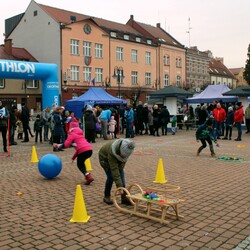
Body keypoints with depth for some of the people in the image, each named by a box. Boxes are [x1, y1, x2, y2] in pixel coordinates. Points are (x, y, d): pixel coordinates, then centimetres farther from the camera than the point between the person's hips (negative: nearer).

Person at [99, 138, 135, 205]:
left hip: (117, 158, 5)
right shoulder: (112, 152, -45)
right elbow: (114, 169, -45)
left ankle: (124, 198, -3)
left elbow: (124, 160, -7)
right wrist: (119, 186, -46)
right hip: (105, 158, -4)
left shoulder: (126, 149, -31)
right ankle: (107, 196, 4)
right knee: (111, 176, -16)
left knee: (122, 175, -8)